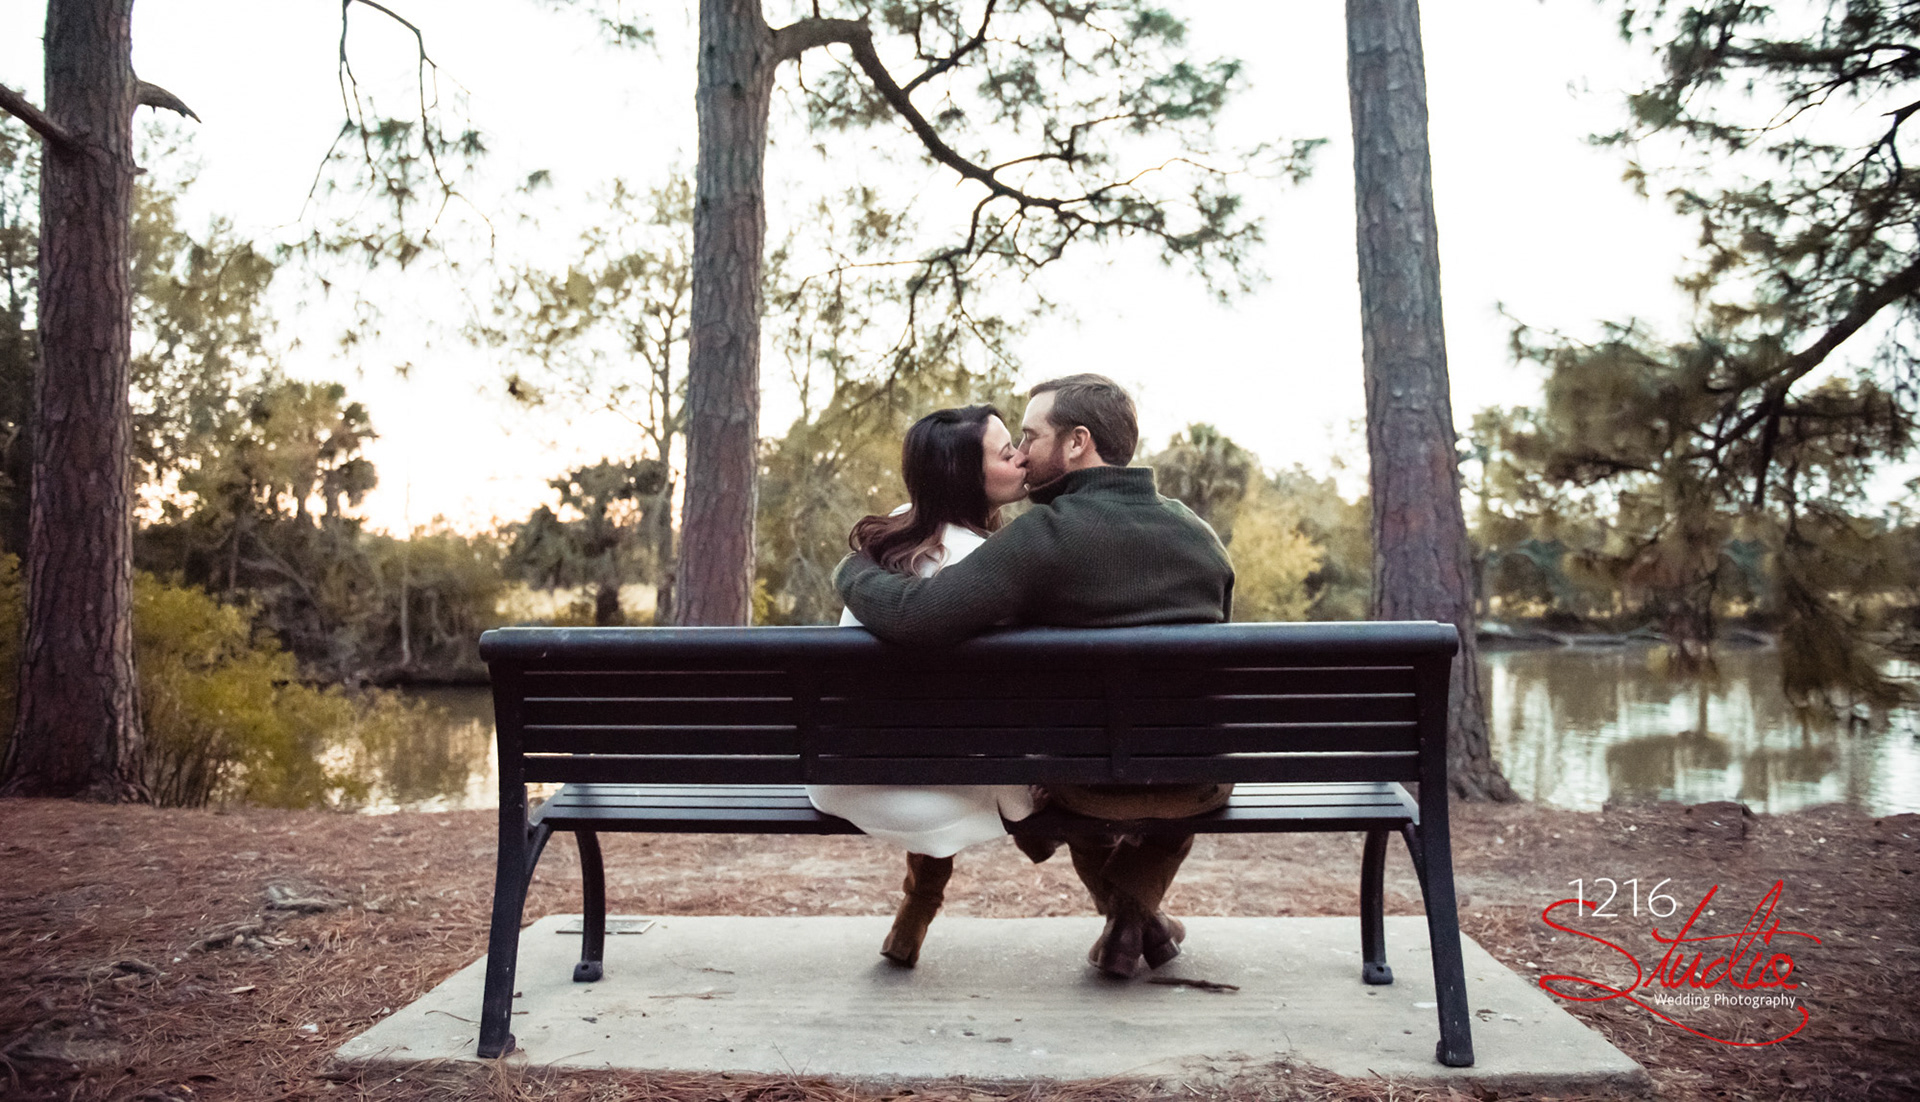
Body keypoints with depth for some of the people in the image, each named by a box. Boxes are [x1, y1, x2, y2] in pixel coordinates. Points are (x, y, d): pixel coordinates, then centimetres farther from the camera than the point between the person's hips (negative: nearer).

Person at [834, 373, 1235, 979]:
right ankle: (1138, 906, 29)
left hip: (1094, 790, -3)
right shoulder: (1198, 533, 1)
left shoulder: (1045, 535, -19)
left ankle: (1125, 916, 32)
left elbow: (916, 614, -28)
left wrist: (853, 571, -7)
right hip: (1198, 789, 3)